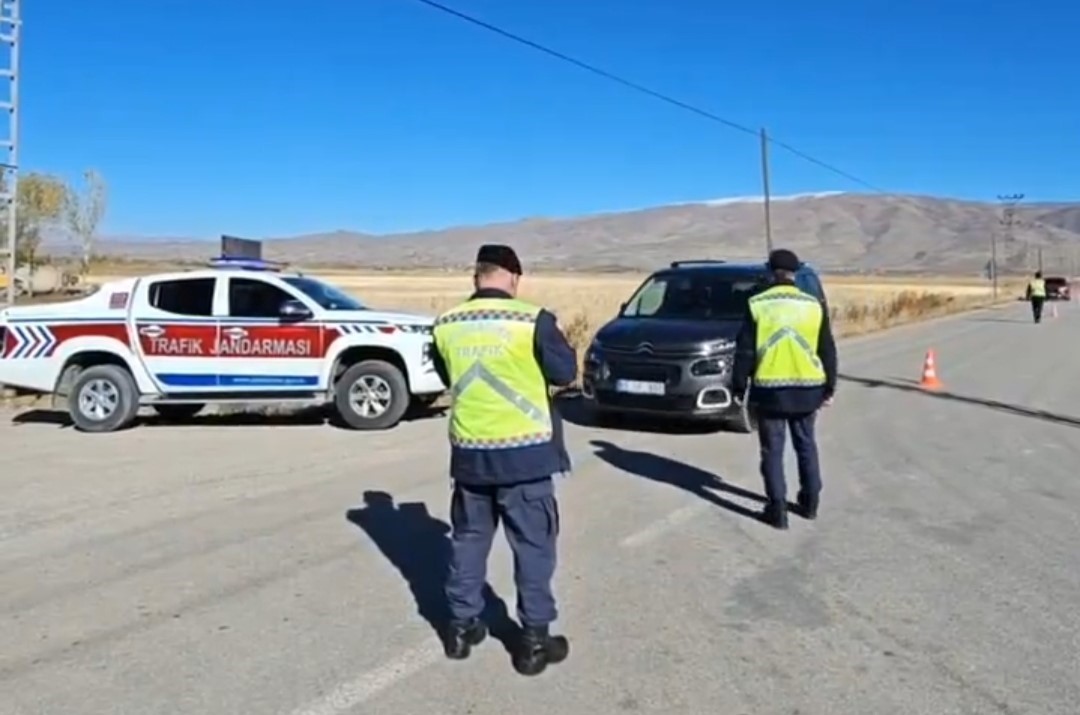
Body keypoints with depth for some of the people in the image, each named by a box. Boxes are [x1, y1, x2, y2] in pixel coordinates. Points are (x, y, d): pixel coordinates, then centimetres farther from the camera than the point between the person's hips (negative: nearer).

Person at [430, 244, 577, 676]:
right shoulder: (533, 321, -14)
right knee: (534, 545, 7)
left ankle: (461, 626, 27)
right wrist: (553, 337, 13)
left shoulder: (446, 325, 0)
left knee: (468, 540, 18)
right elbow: (566, 373, -4)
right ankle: (534, 639, 14)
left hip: (469, 451, 4)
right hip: (524, 452, -4)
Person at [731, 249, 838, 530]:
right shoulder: (814, 306, 2)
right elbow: (828, 351, 7)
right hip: (807, 389, 3)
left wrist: (739, 385, 4)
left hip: (769, 390, -3)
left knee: (773, 450, 5)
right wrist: (828, 387, 17)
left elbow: (744, 351, -5)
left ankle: (777, 509, 5)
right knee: (806, 445, 19)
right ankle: (810, 502, 29)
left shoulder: (757, 305, -6)